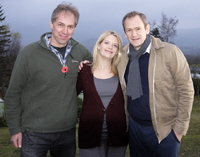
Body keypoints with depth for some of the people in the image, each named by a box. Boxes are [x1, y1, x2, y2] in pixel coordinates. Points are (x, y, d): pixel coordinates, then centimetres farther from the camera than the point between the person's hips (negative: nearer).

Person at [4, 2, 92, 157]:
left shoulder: (81, 52, -1)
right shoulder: (29, 53, -10)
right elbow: (13, 94, -4)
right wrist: (15, 129, -4)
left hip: (68, 132, 3)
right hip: (35, 134, -3)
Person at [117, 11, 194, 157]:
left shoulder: (170, 52, -13)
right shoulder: (122, 55, 0)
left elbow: (186, 90, -10)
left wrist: (180, 126, -10)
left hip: (165, 130, -4)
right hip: (134, 127, 4)